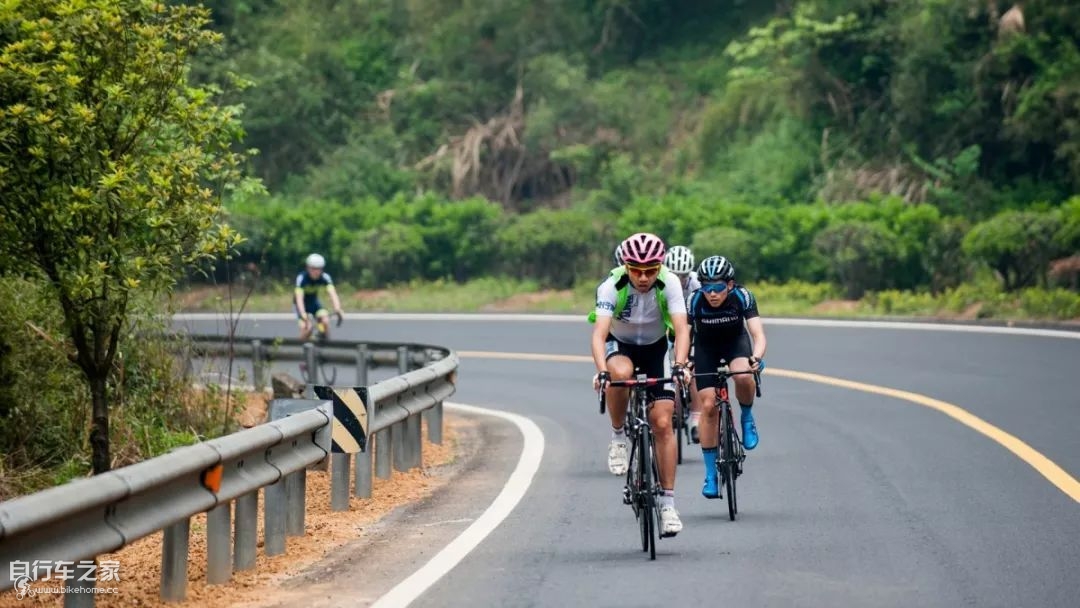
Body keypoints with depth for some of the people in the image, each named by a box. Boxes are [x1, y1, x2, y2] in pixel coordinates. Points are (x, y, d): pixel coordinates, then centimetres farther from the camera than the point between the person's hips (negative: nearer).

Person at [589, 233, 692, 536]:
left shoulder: (669, 284, -25)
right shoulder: (612, 286, -28)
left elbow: (682, 329, -32)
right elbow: (599, 333, -37)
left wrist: (679, 366, -48)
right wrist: (601, 371, -53)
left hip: (655, 347, 1)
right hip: (619, 344, -1)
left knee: (662, 423, -11)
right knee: (620, 374, -39)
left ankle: (667, 503, -3)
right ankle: (618, 436, -12)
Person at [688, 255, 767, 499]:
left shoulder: (742, 296, -29)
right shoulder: (694, 301, -29)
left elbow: (758, 333, -36)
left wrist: (756, 357, -56)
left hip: (736, 341, -1)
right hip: (706, 346, 1)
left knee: (743, 377, -35)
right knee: (708, 406, -9)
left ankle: (747, 418, -3)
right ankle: (711, 474, 2)